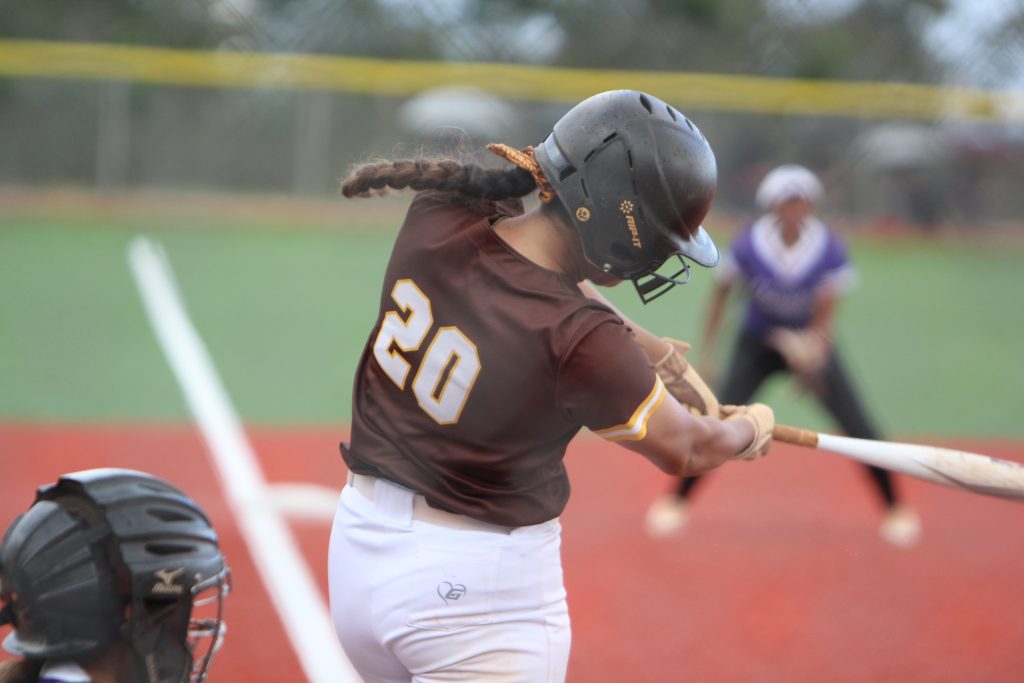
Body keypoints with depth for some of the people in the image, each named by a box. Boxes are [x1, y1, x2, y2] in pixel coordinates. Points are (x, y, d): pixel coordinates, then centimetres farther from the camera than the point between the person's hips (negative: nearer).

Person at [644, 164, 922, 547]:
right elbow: (722, 291, -4)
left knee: (858, 427, -8)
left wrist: (811, 353, -38)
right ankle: (677, 500, 9)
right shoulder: (748, 246, -20)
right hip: (758, 344, 0)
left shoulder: (830, 251, -20)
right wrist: (708, 351, -2)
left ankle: (895, 509, 11)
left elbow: (824, 318, -19)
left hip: (809, 343, 0)